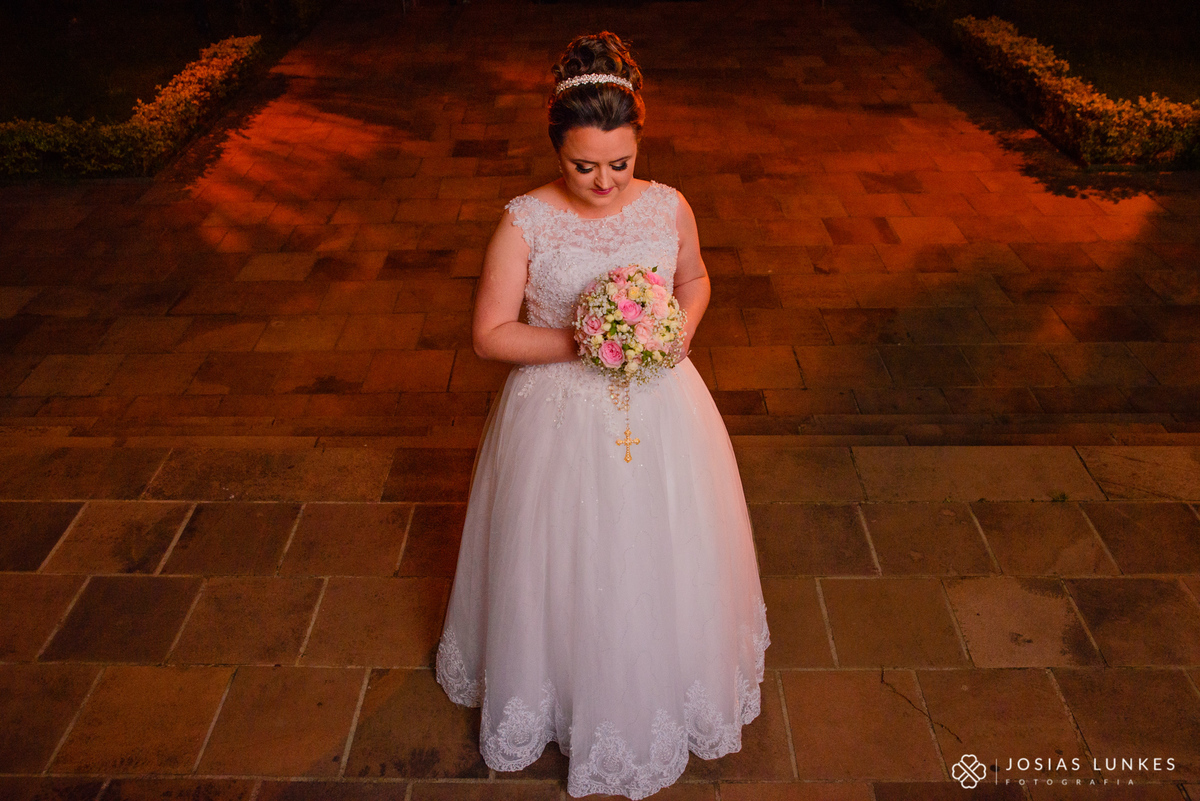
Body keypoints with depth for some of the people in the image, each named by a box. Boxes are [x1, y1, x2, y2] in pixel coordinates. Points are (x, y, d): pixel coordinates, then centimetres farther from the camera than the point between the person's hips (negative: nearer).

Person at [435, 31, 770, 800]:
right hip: (559, 416, -2)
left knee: (662, 557, 18)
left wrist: (681, 331, -8)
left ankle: (662, 690, 48)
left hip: (659, 410, 3)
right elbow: (490, 333, -10)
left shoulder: (669, 207, -7)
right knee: (564, 564, 14)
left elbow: (695, 279, 12)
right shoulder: (525, 222, -15)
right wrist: (577, 341, -22)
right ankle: (568, 693, 45)